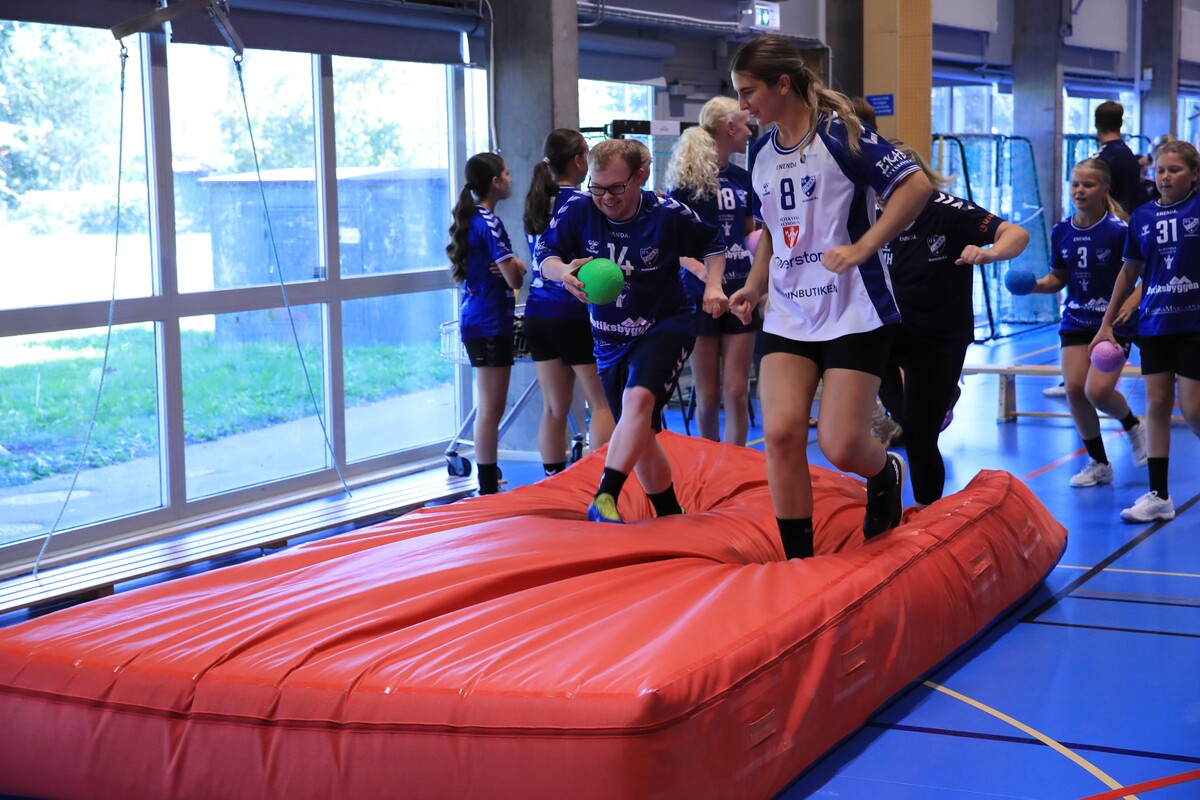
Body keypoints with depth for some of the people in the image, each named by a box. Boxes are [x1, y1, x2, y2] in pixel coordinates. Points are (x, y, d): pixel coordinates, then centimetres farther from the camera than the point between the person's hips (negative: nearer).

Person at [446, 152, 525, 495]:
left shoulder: (471, 218, 12)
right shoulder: (489, 222, -14)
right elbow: (514, 277, -17)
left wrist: (512, 265, -2)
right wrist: (517, 266, 4)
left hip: (475, 321, 9)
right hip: (491, 324, -9)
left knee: (486, 407, 16)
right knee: (491, 409, -7)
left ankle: (488, 479, 25)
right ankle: (489, 489, -5)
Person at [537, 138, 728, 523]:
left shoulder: (669, 214, -15)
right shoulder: (577, 211, -12)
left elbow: (713, 244, 2)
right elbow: (544, 255, -7)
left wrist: (713, 286, -14)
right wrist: (563, 271, -29)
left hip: (666, 326, -4)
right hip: (610, 339, 4)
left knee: (638, 399, -32)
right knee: (639, 435, 12)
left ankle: (605, 498, -38)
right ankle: (670, 515, 31)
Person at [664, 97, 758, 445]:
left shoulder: (742, 178, 8)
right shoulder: (686, 178, -6)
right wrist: (699, 269, -26)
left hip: (740, 293, 3)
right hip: (701, 295, -3)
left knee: (736, 392, -3)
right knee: (707, 396, 4)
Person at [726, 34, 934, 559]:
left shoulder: (839, 134, -12)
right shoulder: (761, 153, 9)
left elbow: (916, 185, -17)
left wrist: (862, 248, -23)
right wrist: (755, 286, 9)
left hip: (854, 314, -6)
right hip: (788, 316, 6)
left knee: (841, 447, -8)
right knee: (780, 433, -10)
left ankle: (887, 475, 30)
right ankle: (798, 561, 2)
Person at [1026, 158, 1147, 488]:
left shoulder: (1118, 231, -14)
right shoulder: (1061, 232, 2)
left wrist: (1133, 301, -26)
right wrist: (1036, 285, -8)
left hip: (1114, 324, -5)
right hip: (1076, 321, 5)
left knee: (1098, 390, -16)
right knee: (1074, 388, -4)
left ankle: (1133, 426, 21)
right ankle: (1098, 463, 14)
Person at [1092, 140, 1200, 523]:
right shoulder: (1142, 216, 6)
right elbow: (1130, 272, 13)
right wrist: (1107, 323, 13)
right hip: (1154, 323, 4)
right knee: (1156, 404, 5)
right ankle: (1158, 496, 11)